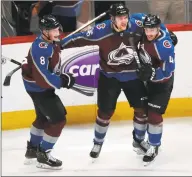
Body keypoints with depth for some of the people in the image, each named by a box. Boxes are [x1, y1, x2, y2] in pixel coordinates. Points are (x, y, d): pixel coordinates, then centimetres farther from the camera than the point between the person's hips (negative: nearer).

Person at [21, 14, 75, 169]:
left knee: (44, 117, 26)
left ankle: (32, 148, 45)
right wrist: (62, 81, -24)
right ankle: (43, 156, 1)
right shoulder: (40, 49, -30)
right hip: (38, 87, -10)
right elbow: (41, 78, -34)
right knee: (58, 119, -9)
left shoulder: (51, 41, -1)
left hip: (43, 85, 10)